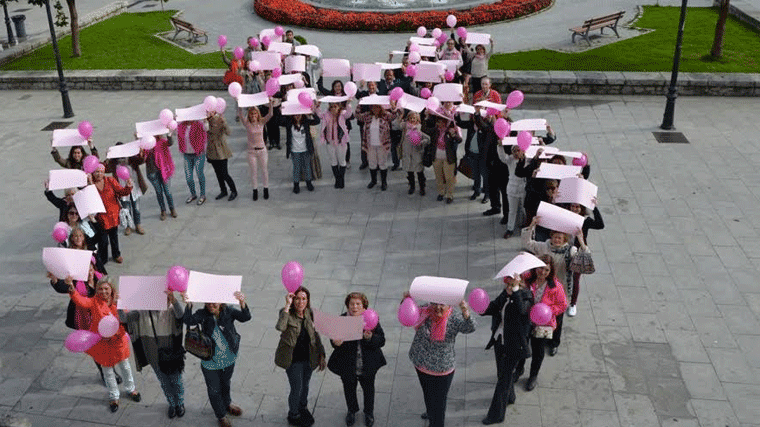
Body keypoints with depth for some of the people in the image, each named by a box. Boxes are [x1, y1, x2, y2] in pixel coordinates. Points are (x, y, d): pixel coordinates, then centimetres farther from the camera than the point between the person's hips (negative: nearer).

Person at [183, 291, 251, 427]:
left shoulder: (228, 312, -15)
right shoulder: (203, 314, -17)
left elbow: (245, 317, -30)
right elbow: (189, 320, -35)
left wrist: (242, 303, -52)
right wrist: (188, 305, -55)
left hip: (229, 360, 2)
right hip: (210, 362, -2)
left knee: (226, 384, 29)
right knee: (214, 390, 17)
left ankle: (227, 404, 58)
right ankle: (221, 415, 41)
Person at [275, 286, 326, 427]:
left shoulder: (309, 314, -6)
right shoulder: (287, 313, -21)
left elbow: (316, 335, 5)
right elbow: (280, 327, -44)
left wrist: (321, 355, 5)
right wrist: (287, 305, -43)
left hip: (308, 357, 5)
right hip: (293, 359, -5)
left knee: (305, 385, 24)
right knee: (296, 388, 5)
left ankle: (303, 408, 51)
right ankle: (293, 415, 32)